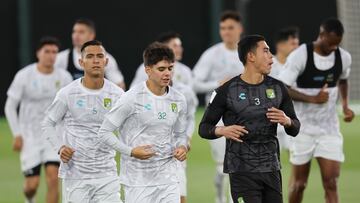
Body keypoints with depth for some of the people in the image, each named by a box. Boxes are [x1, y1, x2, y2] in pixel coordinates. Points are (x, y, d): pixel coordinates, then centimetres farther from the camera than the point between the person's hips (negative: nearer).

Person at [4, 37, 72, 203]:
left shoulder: (64, 77, -5)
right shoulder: (24, 76, -12)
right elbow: (10, 107, -5)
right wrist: (17, 135, -10)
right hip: (29, 137, -1)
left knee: (53, 178, -16)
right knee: (32, 184, -3)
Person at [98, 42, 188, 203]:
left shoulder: (178, 100, 6)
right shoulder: (132, 98, -10)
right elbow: (104, 132, -7)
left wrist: (182, 147, -2)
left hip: (167, 178, 4)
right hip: (138, 181, -4)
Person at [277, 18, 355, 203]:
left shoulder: (344, 58, -2)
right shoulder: (299, 56, -16)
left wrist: (345, 105, 4)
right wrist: (312, 99, -23)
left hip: (329, 129, 3)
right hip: (303, 129, -3)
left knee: (331, 183, -9)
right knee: (299, 183, 8)